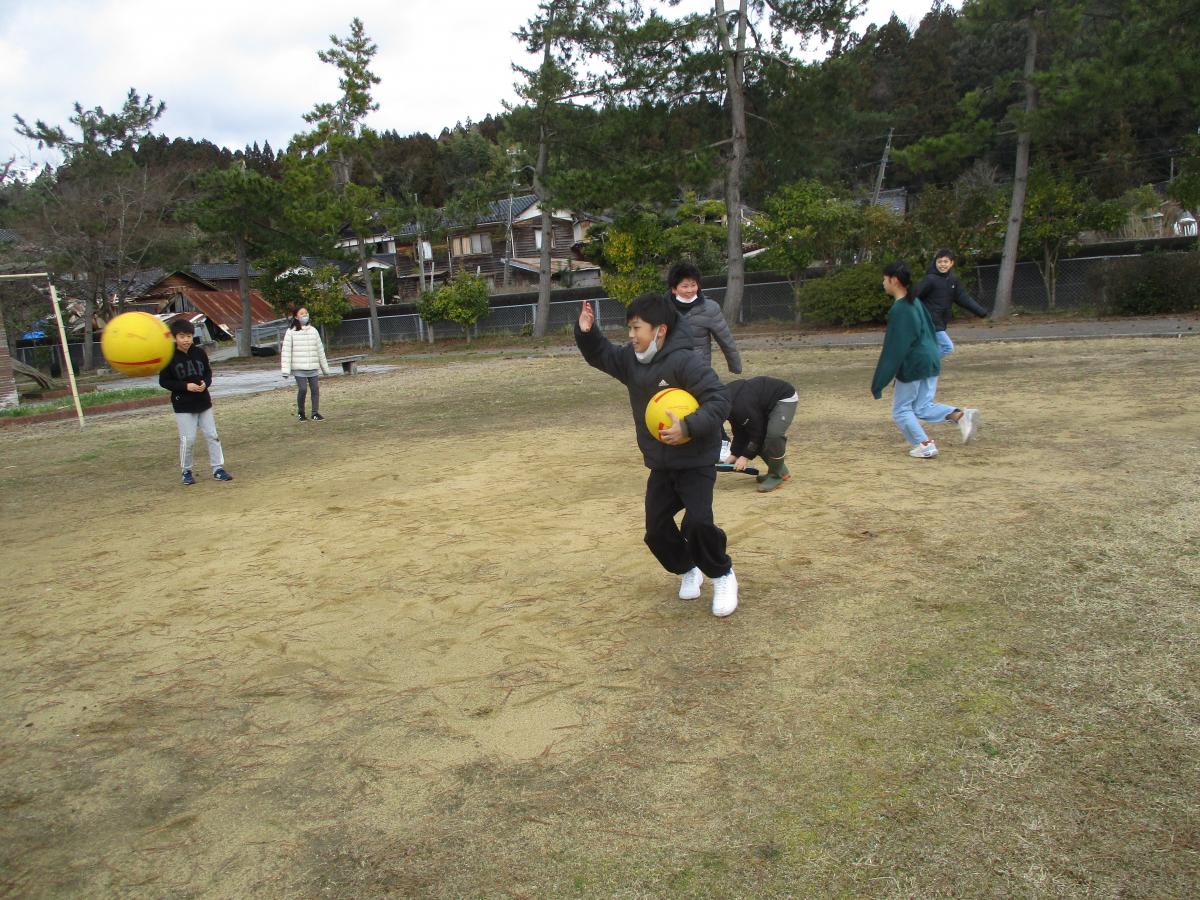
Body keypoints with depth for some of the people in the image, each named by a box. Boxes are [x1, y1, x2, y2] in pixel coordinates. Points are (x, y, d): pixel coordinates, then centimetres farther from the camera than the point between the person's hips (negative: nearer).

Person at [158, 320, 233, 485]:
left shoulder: (200, 353, 2)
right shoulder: (169, 357, -8)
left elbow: (208, 372, 12)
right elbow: (163, 381, -5)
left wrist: (205, 383, -10)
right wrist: (185, 386, -17)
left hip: (203, 402, 3)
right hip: (183, 405, -3)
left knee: (212, 436, 5)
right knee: (188, 439, -2)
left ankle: (218, 468, 13)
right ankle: (186, 471, 15)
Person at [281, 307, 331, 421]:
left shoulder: (313, 330, 11)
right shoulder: (291, 332, -2)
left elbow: (320, 349, 16)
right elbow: (286, 351, -4)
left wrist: (325, 367, 18)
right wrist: (286, 370, -10)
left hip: (313, 367, 4)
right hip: (299, 368, -4)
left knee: (315, 389, 0)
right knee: (302, 389, -10)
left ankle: (315, 413, 11)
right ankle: (300, 412, 10)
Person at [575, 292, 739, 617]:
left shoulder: (686, 362, -23)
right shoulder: (630, 359, 0)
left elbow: (719, 400, -26)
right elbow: (600, 355, 15)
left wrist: (689, 427, -38)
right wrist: (586, 332, -5)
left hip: (696, 461, -7)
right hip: (660, 465, 7)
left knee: (697, 522, -20)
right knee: (657, 530, 6)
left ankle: (722, 576, 7)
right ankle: (688, 570, 34)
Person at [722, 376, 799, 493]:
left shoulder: (741, 407, -36)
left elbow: (758, 432, -24)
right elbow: (739, 430, 4)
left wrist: (746, 456, -17)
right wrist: (735, 454, 0)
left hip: (784, 398, -10)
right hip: (766, 401, 10)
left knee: (774, 434, -28)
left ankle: (776, 476, -11)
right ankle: (780, 470, 18)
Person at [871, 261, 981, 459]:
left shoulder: (898, 310, -18)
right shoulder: (915, 302, 10)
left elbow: (893, 350, -19)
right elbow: (930, 330, 18)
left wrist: (878, 383, -16)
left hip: (913, 366, -9)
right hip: (931, 361, 9)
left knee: (901, 409, 7)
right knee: (923, 408, 16)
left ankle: (925, 445, 5)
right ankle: (961, 415, -3)